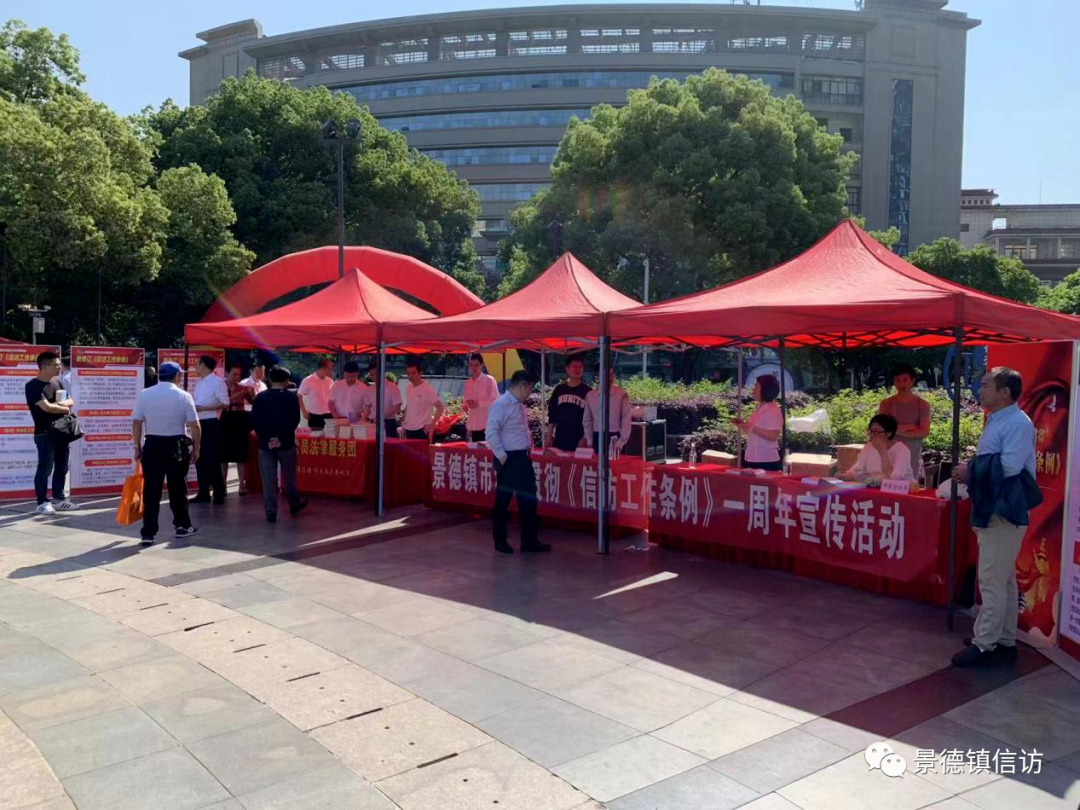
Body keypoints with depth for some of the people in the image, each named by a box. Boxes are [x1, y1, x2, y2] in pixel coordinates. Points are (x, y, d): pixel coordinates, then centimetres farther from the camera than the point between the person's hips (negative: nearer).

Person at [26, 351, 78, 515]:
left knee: (62, 468, 11)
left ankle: (59, 499, 21)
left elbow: (70, 401, 16)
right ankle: (42, 503, 3)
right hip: (45, 434, -7)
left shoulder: (56, 382, 13)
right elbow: (46, 407, -20)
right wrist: (65, 409, -4)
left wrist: (62, 403, -7)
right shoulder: (34, 385, -11)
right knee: (45, 468, -4)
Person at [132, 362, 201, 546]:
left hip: (152, 445, 1)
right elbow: (194, 425, -7)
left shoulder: (144, 394, 0)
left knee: (151, 489, 3)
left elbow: (136, 423, 0)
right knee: (178, 487, 12)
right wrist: (196, 448, 3)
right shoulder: (183, 396, -5)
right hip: (176, 446, -1)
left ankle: (148, 532, 0)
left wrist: (137, 447, 9)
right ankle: (182, 525, 24)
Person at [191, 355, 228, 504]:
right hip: (199, 424, 8)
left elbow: (225, 403, -16)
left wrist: (202, 408, -19)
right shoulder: (199, 383, 16)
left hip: (211, 424, -8)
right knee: (200, 459, 10)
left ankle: (219, 493, 2)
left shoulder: (218, 381, -9)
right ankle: (203, 493, 17)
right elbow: (197, 403, 19)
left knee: (212, 460, -6)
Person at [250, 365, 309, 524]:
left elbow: (254, 421, -2)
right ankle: (295, 505, 29)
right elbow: (294, 421, -11)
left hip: (265, 444, 1)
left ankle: (271, 513, 3)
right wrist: (281, 438, -9)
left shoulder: (260, 397, 2)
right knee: (289, 476, 14)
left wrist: (266, 438, -5)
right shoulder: (292, 397, -4)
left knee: (268, 479, 3)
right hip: (286, 443, -1)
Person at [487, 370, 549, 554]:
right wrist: (501, 456, -20)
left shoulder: (520, 404, 12)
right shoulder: (500, 405, -16)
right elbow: (491, 433, -22)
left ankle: (529, 540, 18)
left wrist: (528, 449, 15)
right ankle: (500, 541, 17)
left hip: (523, 458, 9)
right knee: (503, 500, 5)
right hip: (509, 459, -9)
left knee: (528, 498, 10)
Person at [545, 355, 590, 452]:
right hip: (559, 438, 3)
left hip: (579, 441, -3)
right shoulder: (559, 389, 10)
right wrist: (549, 435, 8)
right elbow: (552, 414, 13)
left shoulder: (587, 392, 0)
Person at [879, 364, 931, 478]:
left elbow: (924, 431, -7)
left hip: (913, 457, 0)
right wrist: (911, 427, -7)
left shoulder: (922, 404, 2)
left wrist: (898, 431, -7)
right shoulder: (886, 404, 2)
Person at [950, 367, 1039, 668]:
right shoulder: (996, 422, 15)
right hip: (994, 511, 10)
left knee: (992, 582, -5)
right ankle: (1004, 641, 25)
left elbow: (1010, 465, -26)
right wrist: (970, 471, 4)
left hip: (1005, 513, -10)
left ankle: (984, 644, 1)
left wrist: (971, 469, -15)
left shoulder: (1017, 423, -16)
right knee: (1004, 581, 16)